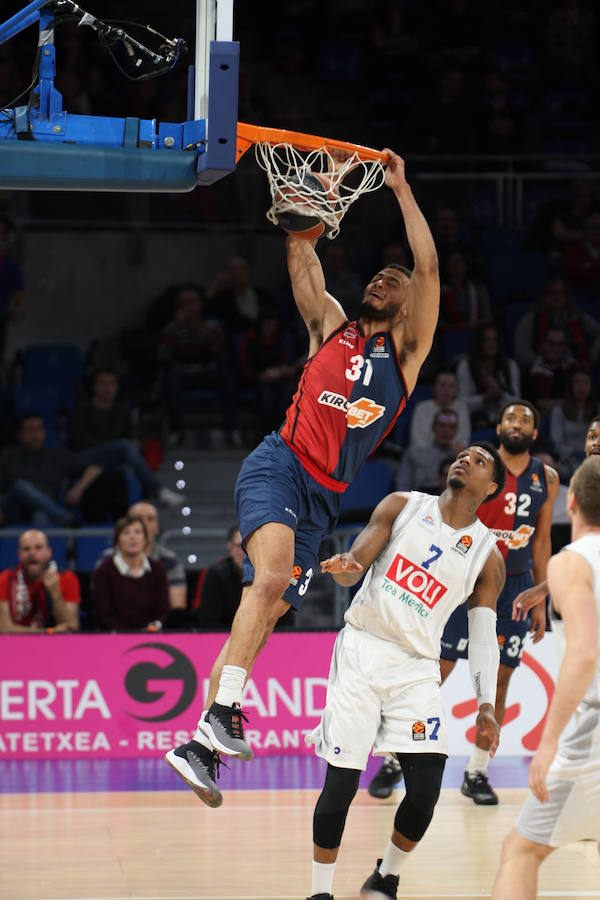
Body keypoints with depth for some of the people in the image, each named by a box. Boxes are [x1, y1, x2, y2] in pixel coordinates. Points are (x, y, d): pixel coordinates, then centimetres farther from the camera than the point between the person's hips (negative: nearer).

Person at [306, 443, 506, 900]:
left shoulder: (488, 556, 6)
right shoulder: (403, 506, 4)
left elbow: (484, 636, 6)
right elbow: (354, 564, -1)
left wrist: (486, 704, -5)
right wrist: (344, 567, -26)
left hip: (417, 668, 1)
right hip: (362, 651, -1)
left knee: (426, 791, -10)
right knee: (341, 783, -7)